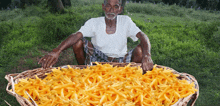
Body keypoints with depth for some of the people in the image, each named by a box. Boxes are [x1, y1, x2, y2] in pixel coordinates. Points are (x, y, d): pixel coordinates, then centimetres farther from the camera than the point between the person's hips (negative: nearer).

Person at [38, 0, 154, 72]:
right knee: (78, 42, -21)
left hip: (121, 63, 0)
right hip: (98, 60, 0)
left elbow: (143, 37, -20)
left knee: (140, 50, -27)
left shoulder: (125, 21, -8)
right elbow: (76, 35, -26)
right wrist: (56, 51, -44)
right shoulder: (94, 22, -10)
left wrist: (146, 55, -43)